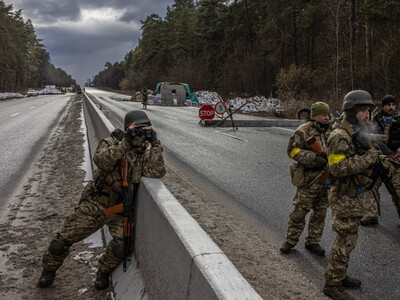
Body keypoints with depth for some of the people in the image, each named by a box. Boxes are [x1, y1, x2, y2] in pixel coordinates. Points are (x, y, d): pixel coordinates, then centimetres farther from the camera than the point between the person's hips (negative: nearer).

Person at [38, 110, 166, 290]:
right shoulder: (112, 142, -8)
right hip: (95, 203, -1)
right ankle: (49, 270, 33)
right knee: (63, 239, 2)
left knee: (122, 243, -22)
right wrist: (125, 143, -35)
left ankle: (103, 272, 10)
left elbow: (156, 173, -19)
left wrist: (155, 145, -26)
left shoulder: (146, 152, -3)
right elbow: (101, 160, -29)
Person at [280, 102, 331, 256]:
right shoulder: (304, 131, -7)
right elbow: (293, 150, -12)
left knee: (320, 213, 12)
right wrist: (314, 158, -22)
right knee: (299, 211, 1)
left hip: (327, 181, 6)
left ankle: (312, 242, 26)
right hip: (308, 180, -5)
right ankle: (290, 240, 17)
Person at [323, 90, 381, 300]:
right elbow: (338, 168, -29)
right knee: (345, 240, -3)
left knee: (347, 237, 18)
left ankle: (340, 276, 31)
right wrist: (368, 158, -27)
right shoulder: (339, 136, -20)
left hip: (356, 195, 9)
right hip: (345, 196, -9)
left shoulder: (358, 133, 11)